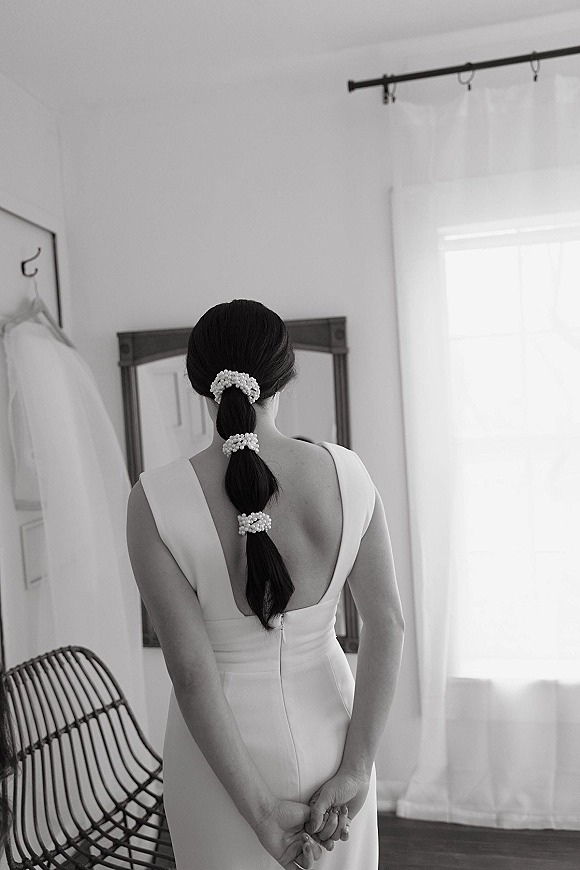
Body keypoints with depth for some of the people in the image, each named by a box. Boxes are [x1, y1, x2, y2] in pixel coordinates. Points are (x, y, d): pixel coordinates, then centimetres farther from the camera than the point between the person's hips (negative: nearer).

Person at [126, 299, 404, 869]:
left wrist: (260, 810, -12)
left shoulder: (156, 501, -20)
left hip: (221, 760, -2)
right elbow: (387, 627, -12)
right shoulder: (347, 474, -13)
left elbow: (191, 671, -20)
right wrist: (356, 769, -7)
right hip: (327, 732, 3)